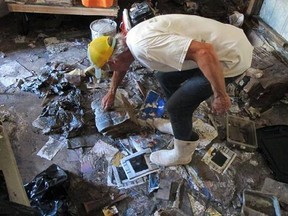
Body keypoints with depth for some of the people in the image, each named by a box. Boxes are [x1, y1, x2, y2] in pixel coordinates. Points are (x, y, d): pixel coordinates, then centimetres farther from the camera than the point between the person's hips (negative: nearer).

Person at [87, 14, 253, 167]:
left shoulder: (144, 46, -28)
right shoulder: (131, 38, 5)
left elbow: (203, 52, -35)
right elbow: (121, 66, 26)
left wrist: (220, 96, -24)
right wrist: (111, 93, 41)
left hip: (231, 56, -9)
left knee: (176, 105, -4)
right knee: (165, 77, 19)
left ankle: (182, 154, 22)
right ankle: (180, 126, 34)